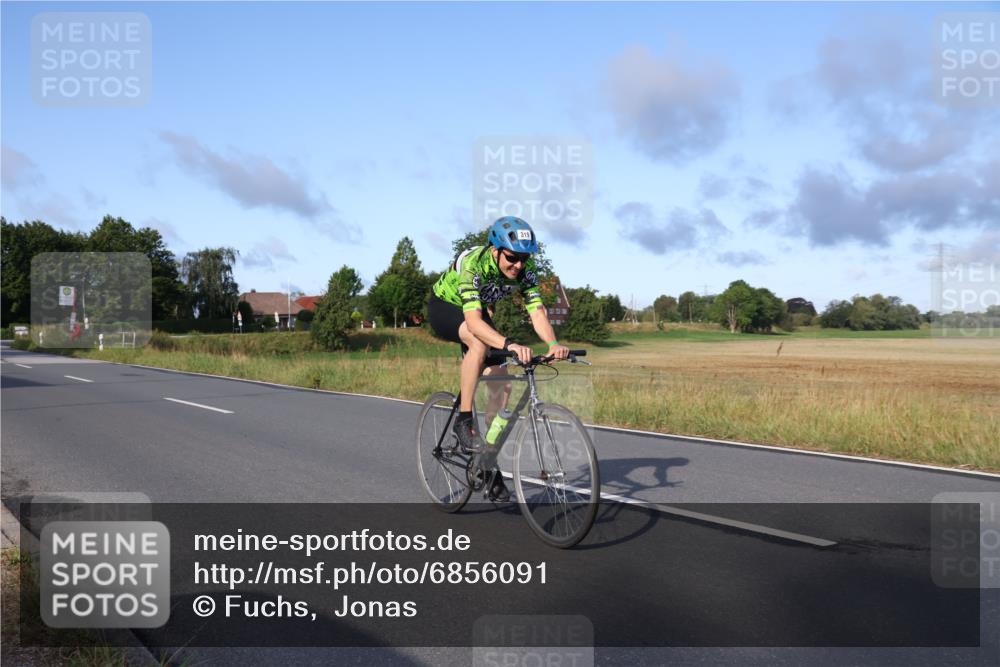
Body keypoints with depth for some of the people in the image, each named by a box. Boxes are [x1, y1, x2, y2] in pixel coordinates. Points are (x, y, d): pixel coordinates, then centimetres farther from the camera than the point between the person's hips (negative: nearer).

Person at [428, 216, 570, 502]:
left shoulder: (525, 269, -21)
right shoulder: (472, 264, -37)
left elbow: (537, 310, -30)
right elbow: (473, 321, -48)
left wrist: (553, 343, -49)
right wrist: (509, 344, -63)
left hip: (479, 312, 6)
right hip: (444, 307, -5)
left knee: (501, 387, -5)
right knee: (479, 341, -39)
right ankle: (464, 420, -25)